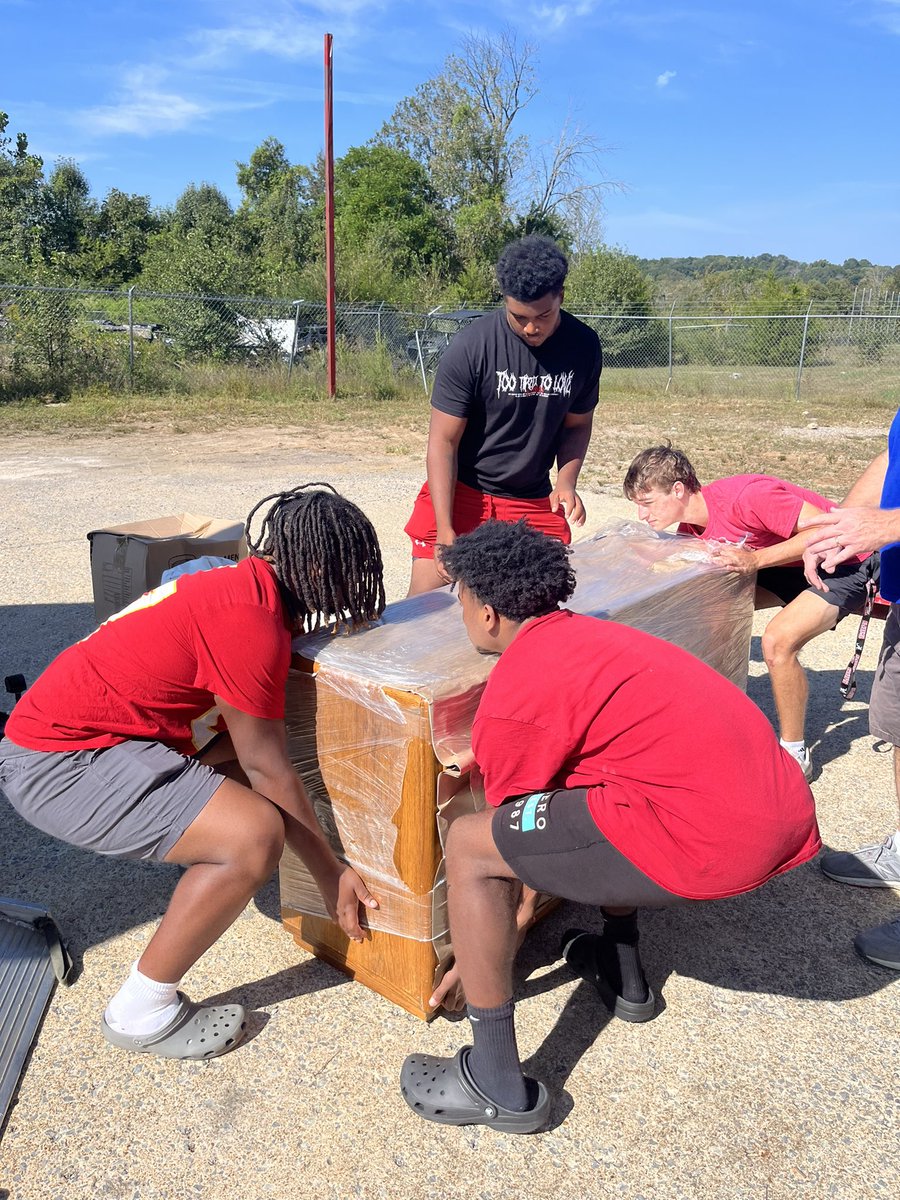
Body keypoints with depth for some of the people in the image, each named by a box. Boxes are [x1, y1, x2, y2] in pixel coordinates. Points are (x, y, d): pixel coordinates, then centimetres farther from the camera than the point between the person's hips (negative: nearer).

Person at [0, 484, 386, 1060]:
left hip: (65, 727, 10)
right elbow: (267, 769, -15)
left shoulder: (243, 583, 7)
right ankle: (142, 1012, -3)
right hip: (59, 765, -10)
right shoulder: (250, 620, -22)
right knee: (257, 835, -22)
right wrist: (331, 872, -3)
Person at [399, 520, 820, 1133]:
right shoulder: (597, 636, 20)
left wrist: (471, 961, 25)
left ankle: (499, 1087, 11)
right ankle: (625, 975, 42)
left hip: (714, 842, -9)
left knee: (468, 847, 0)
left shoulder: (512, 696, -5)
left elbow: (515, 840, 9)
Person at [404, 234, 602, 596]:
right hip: (460, 492, -3)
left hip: (534, 501, 4)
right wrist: (445, 532, -21)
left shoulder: (583, 346, -4)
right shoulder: (471, 346, -17)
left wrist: (566, 482, -10)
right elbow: (443, 441, -15)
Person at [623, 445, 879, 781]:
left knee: (778, 640, -28)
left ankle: (794, 755, -8)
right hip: (790, 563, 8)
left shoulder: (745, 497, -31)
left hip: (847, 559, -8)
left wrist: (754, 559, -34)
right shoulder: (691, 526, -4)